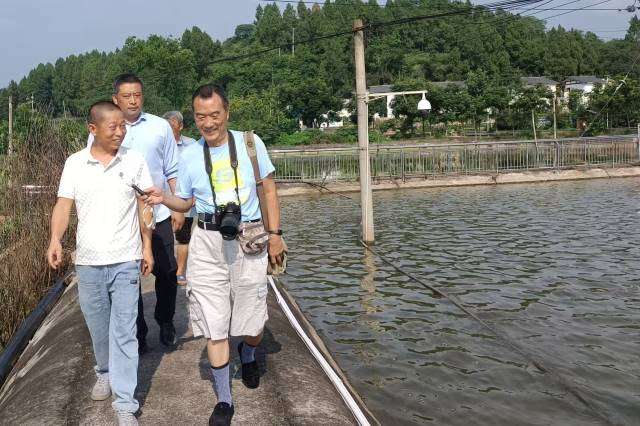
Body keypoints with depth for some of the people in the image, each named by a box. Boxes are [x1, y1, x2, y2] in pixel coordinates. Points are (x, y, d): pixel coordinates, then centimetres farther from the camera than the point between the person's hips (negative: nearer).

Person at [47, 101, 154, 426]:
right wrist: (55, 240, -20)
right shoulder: (75, 163, 1)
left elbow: (144, 205, 5)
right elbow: (63, 205, -3)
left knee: (123, 332, -3)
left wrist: (147, 247, 4)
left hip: (125, 261, -2)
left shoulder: (135, 161, 0)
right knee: (98, 328, 16)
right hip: (88, 261, 2)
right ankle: (106, 372, 43)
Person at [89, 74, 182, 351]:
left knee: (166, 272, 8)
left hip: (159, 215, 1)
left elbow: (172, 171, 7)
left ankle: (165, 323, 29)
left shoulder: (160, 127, 3)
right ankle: (137, 331, 23)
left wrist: (178, 207, 4)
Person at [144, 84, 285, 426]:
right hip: (207, 244, 1)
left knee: (252, 323, 10)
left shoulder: (250, 143, -2)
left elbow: (269, 189, 6)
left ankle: (248, 356, 46)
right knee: (214, 326, 1)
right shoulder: (189, 156, 1)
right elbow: (185, 202, 13)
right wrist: (163, 198, -9)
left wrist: (275, 233, 2)